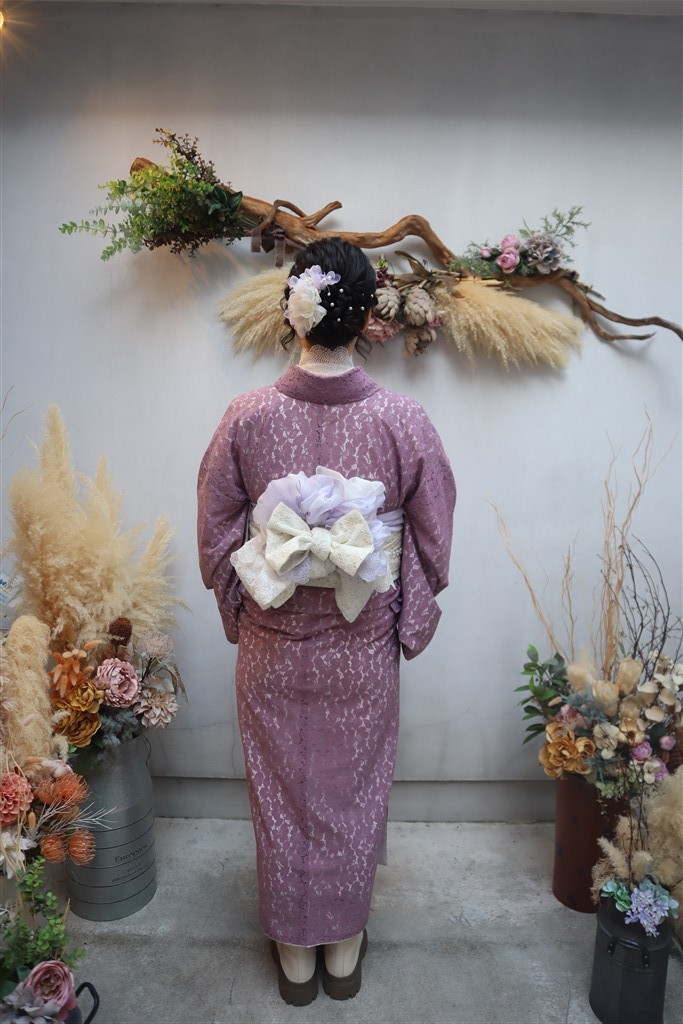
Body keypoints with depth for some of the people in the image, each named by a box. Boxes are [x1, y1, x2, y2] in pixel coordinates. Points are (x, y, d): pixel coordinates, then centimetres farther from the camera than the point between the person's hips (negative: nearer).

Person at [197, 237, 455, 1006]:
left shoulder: (247, 417, -13)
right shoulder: (403, 421, -15)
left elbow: (216, 537, -4)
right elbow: (432, 543, -6)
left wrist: (240, 614, 11)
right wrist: (408, 624, 9)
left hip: (272, 645, 1)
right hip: (363, 648, 0)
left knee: (282, 795, 20)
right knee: (355, 795, 21)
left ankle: (293, 953, 43)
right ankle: (345, 947, 44)